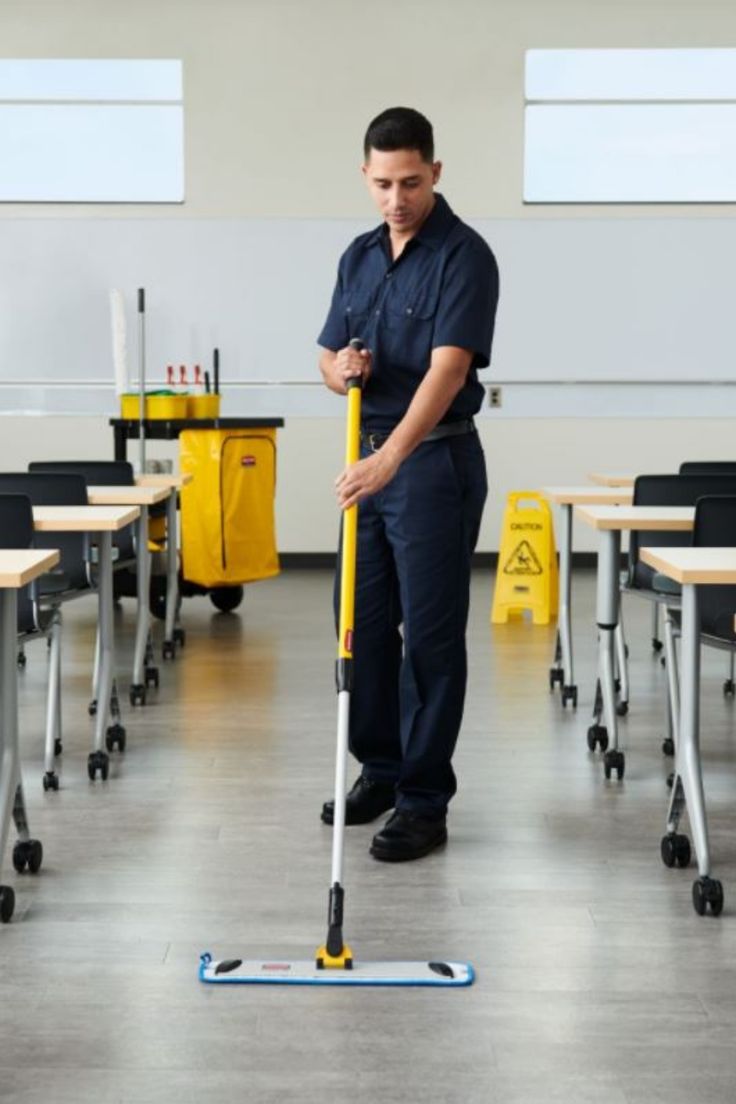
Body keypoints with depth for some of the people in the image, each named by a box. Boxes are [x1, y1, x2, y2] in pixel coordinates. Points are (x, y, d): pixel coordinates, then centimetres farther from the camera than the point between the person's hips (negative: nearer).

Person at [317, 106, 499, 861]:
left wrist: (392, 456, -37)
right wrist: (341, 368, -11)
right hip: (370, 460, 7)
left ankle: (425, 800, 6)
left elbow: (448, 368, -25)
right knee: (365, 625, 12)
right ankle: (380, 769, 27)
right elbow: (329, 359, 14)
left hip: (435, 463, -7)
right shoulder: (359, 256, 10)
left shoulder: (465, 255, -14)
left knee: (429, 635, -2)